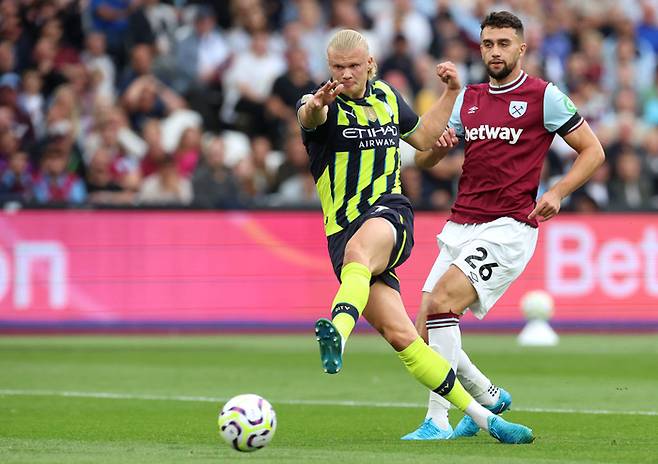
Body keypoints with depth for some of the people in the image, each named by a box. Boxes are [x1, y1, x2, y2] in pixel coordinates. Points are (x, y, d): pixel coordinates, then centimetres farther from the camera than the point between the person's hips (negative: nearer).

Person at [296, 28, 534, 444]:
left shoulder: (387, 97, 14)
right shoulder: (322, 104, -1)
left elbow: (423, 137, 32)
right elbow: (309, 117, -27)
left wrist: (451, 92, 21)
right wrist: (316, 105, -51)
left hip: (390, 213, 1)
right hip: (343, 231, -1)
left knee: (361, 246, -39)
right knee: (399, 334, -14)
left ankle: (338, 331, -64)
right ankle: (481, 416, -8)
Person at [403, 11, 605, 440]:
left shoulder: (544, 96, 0)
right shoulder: (469, 98, 16)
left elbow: (593, 151, 2)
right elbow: (424, 160, 19)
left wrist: (557, 193, -12)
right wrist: (439, 145, -5)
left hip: (509, 227, -6)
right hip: (461, 225, 6)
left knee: (441, 303, -24)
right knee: (424, 330, -3)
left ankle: (438, 420, -19)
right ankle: (488, 397, 21)